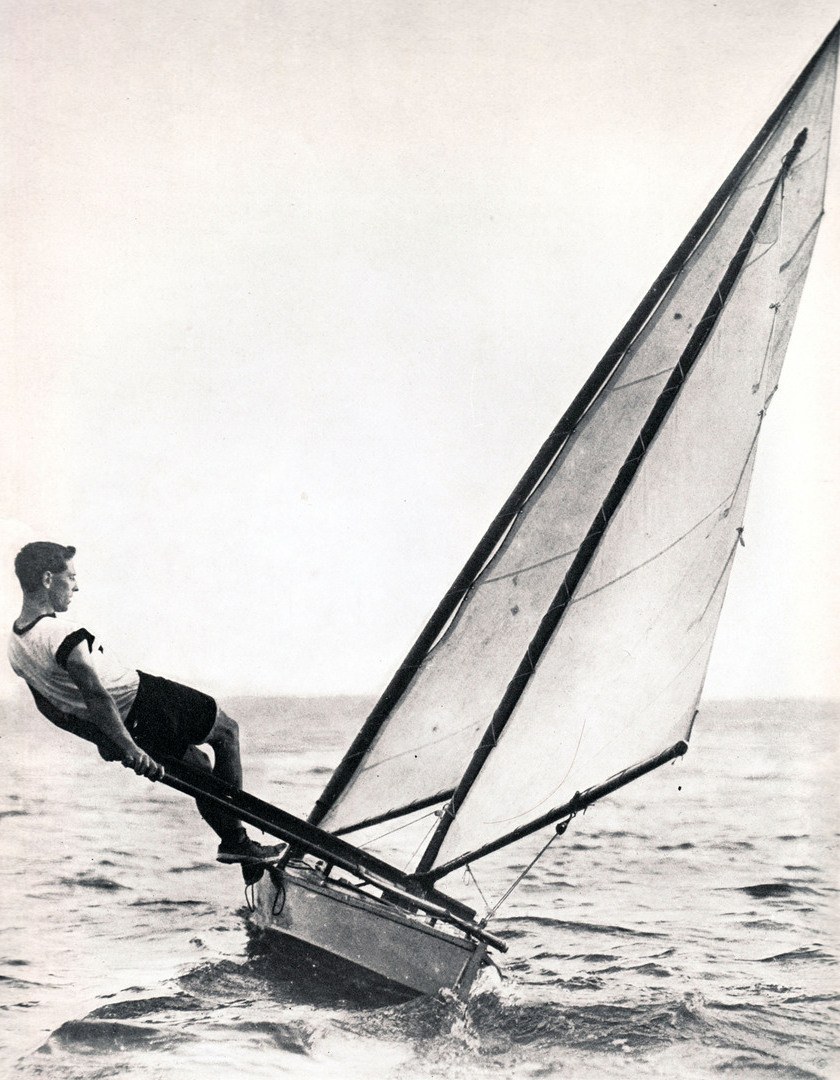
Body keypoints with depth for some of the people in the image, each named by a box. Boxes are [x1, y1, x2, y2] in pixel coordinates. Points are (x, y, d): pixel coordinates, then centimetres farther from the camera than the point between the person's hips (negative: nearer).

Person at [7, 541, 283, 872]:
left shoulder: (15, 645, 2)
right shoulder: (62, 635, -27)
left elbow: (49, 706, 13)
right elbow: (96, 695, -32)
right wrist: (130, 748, -31)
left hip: (115, 732, 9)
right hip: (141, 703, -9)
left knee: (199, 765, 24)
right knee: (227, 731, 11)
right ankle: (236, 842, 9)